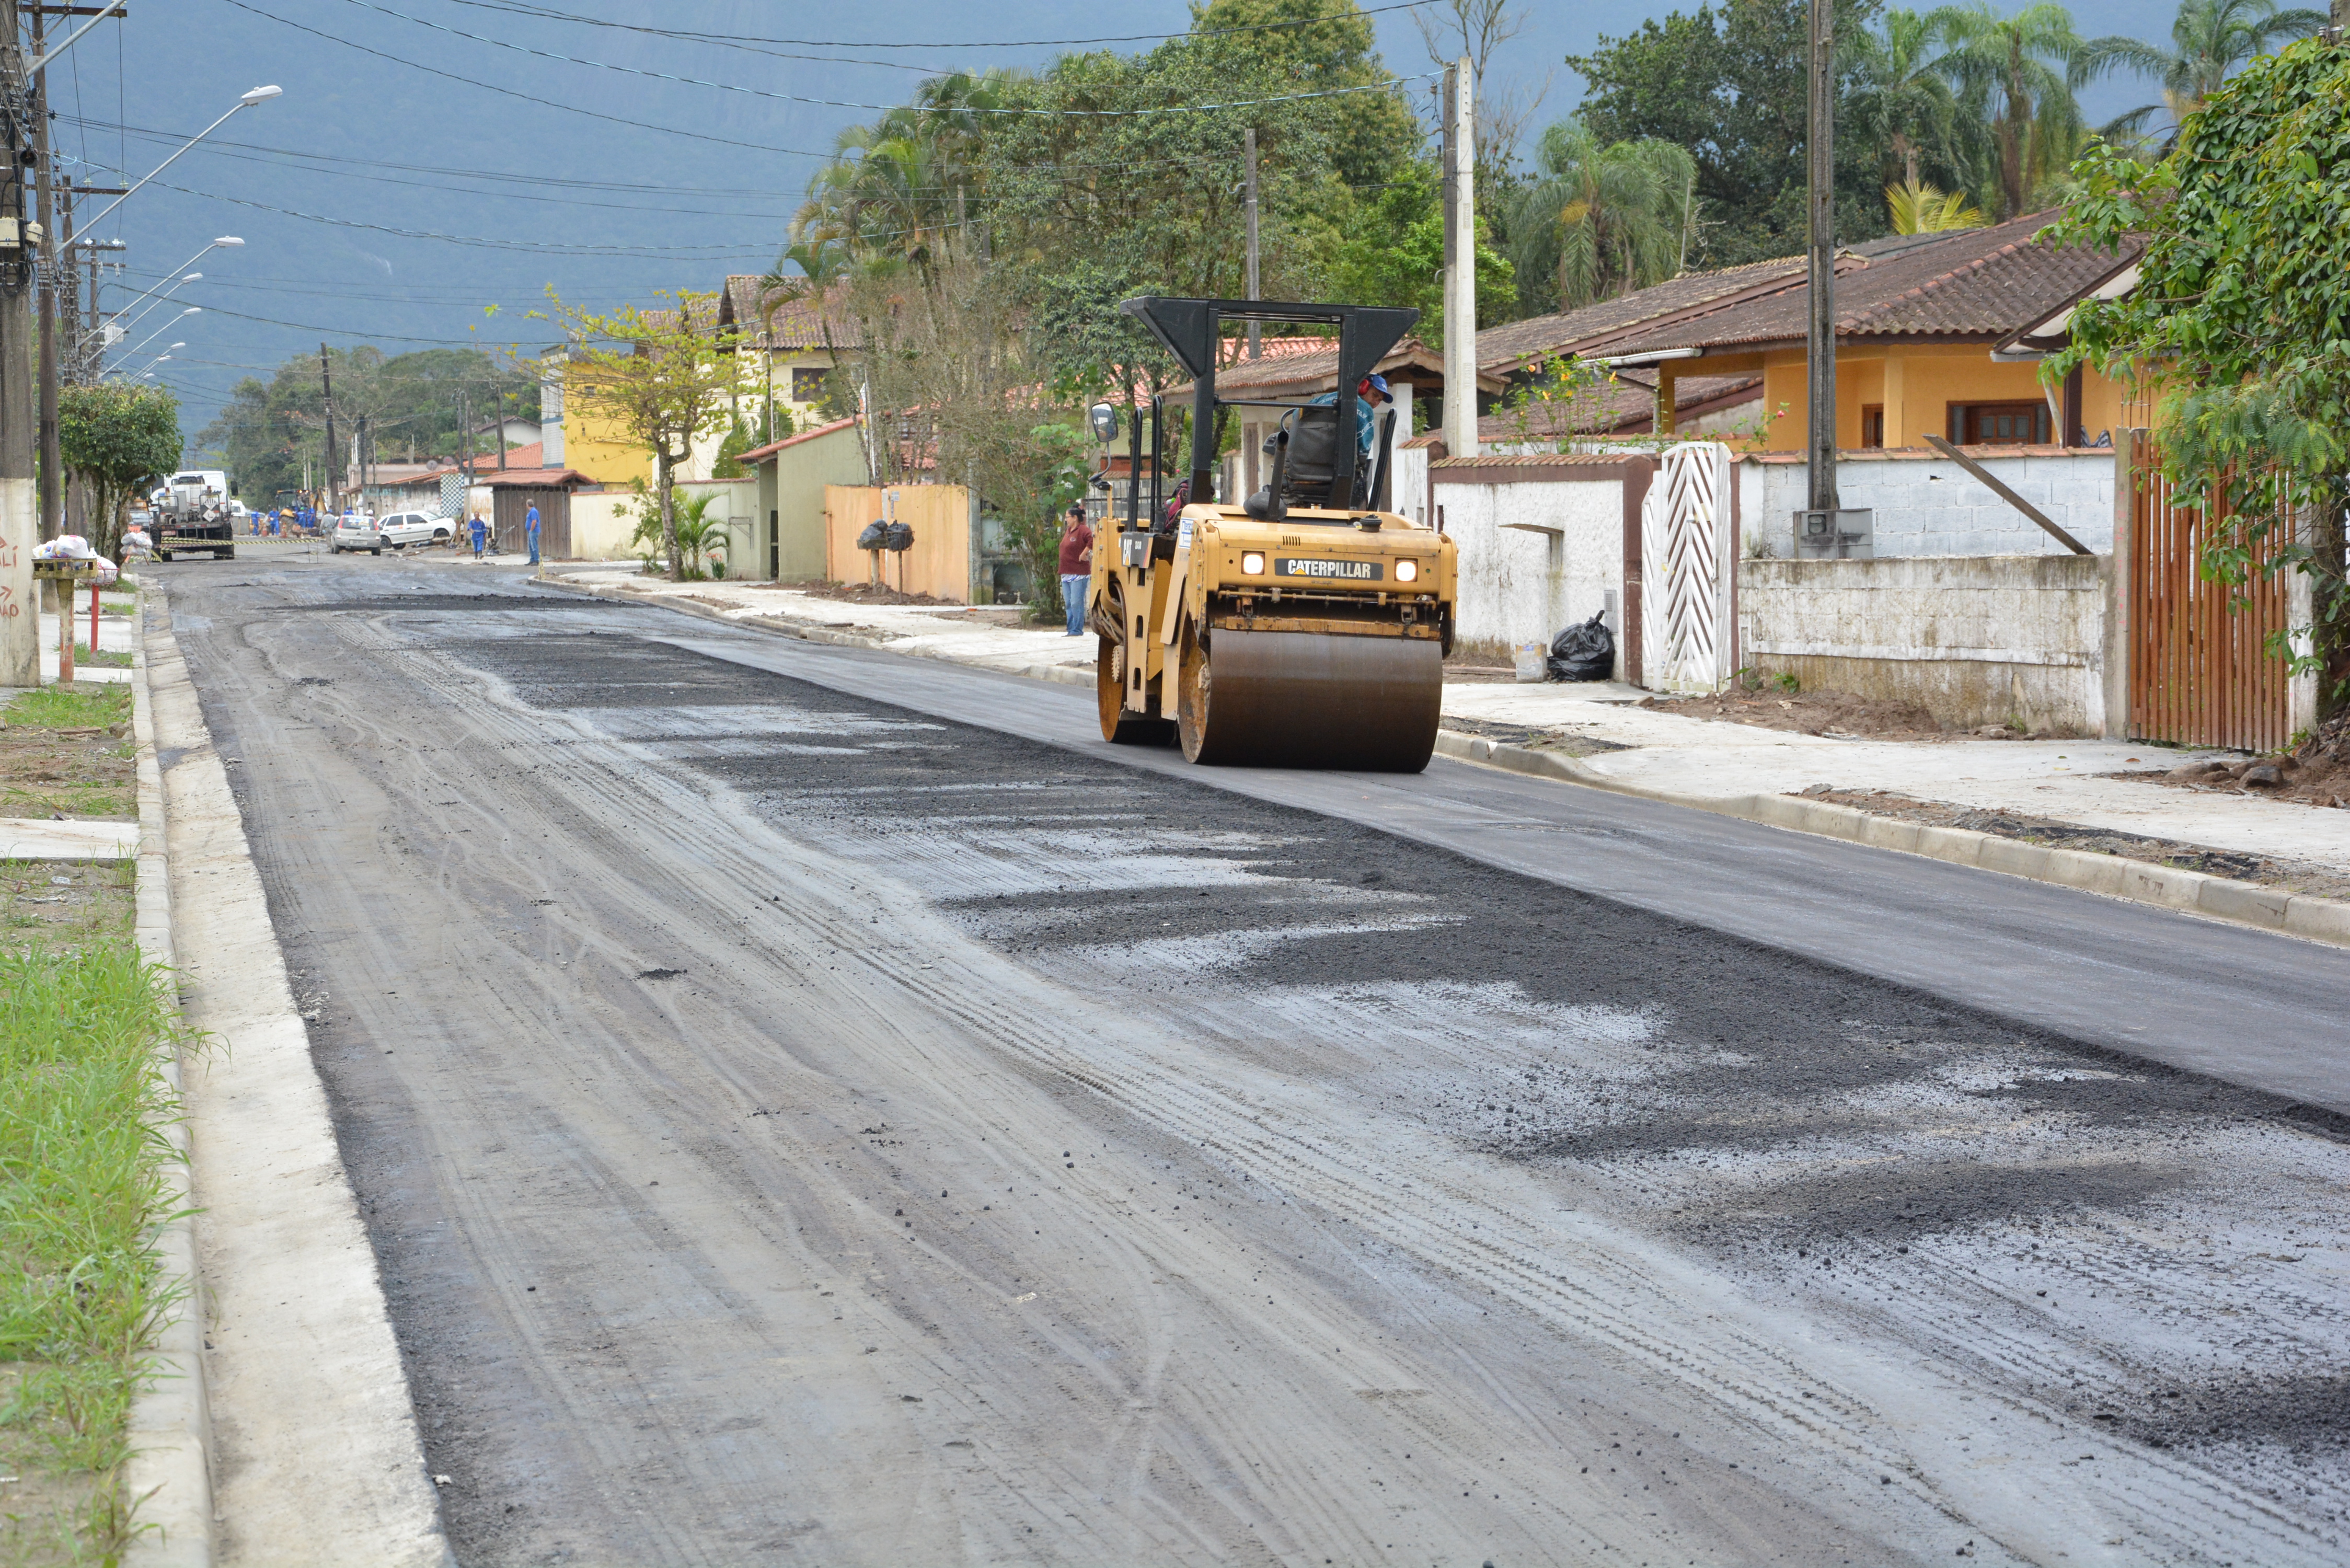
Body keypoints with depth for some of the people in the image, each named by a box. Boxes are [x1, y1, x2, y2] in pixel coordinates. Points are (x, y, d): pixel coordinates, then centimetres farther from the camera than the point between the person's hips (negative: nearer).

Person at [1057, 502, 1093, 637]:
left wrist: (1084, 554, -21)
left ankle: (1077, 630, -6)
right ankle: (1071, 629, 16)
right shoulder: (1068, 531, 17)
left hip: (1079, 574, -10)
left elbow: (1093, 541, -26)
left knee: (1076, 603, -9)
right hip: (1067, 574, 10)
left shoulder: (1083, 531, -11)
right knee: (1068, 604, 11)